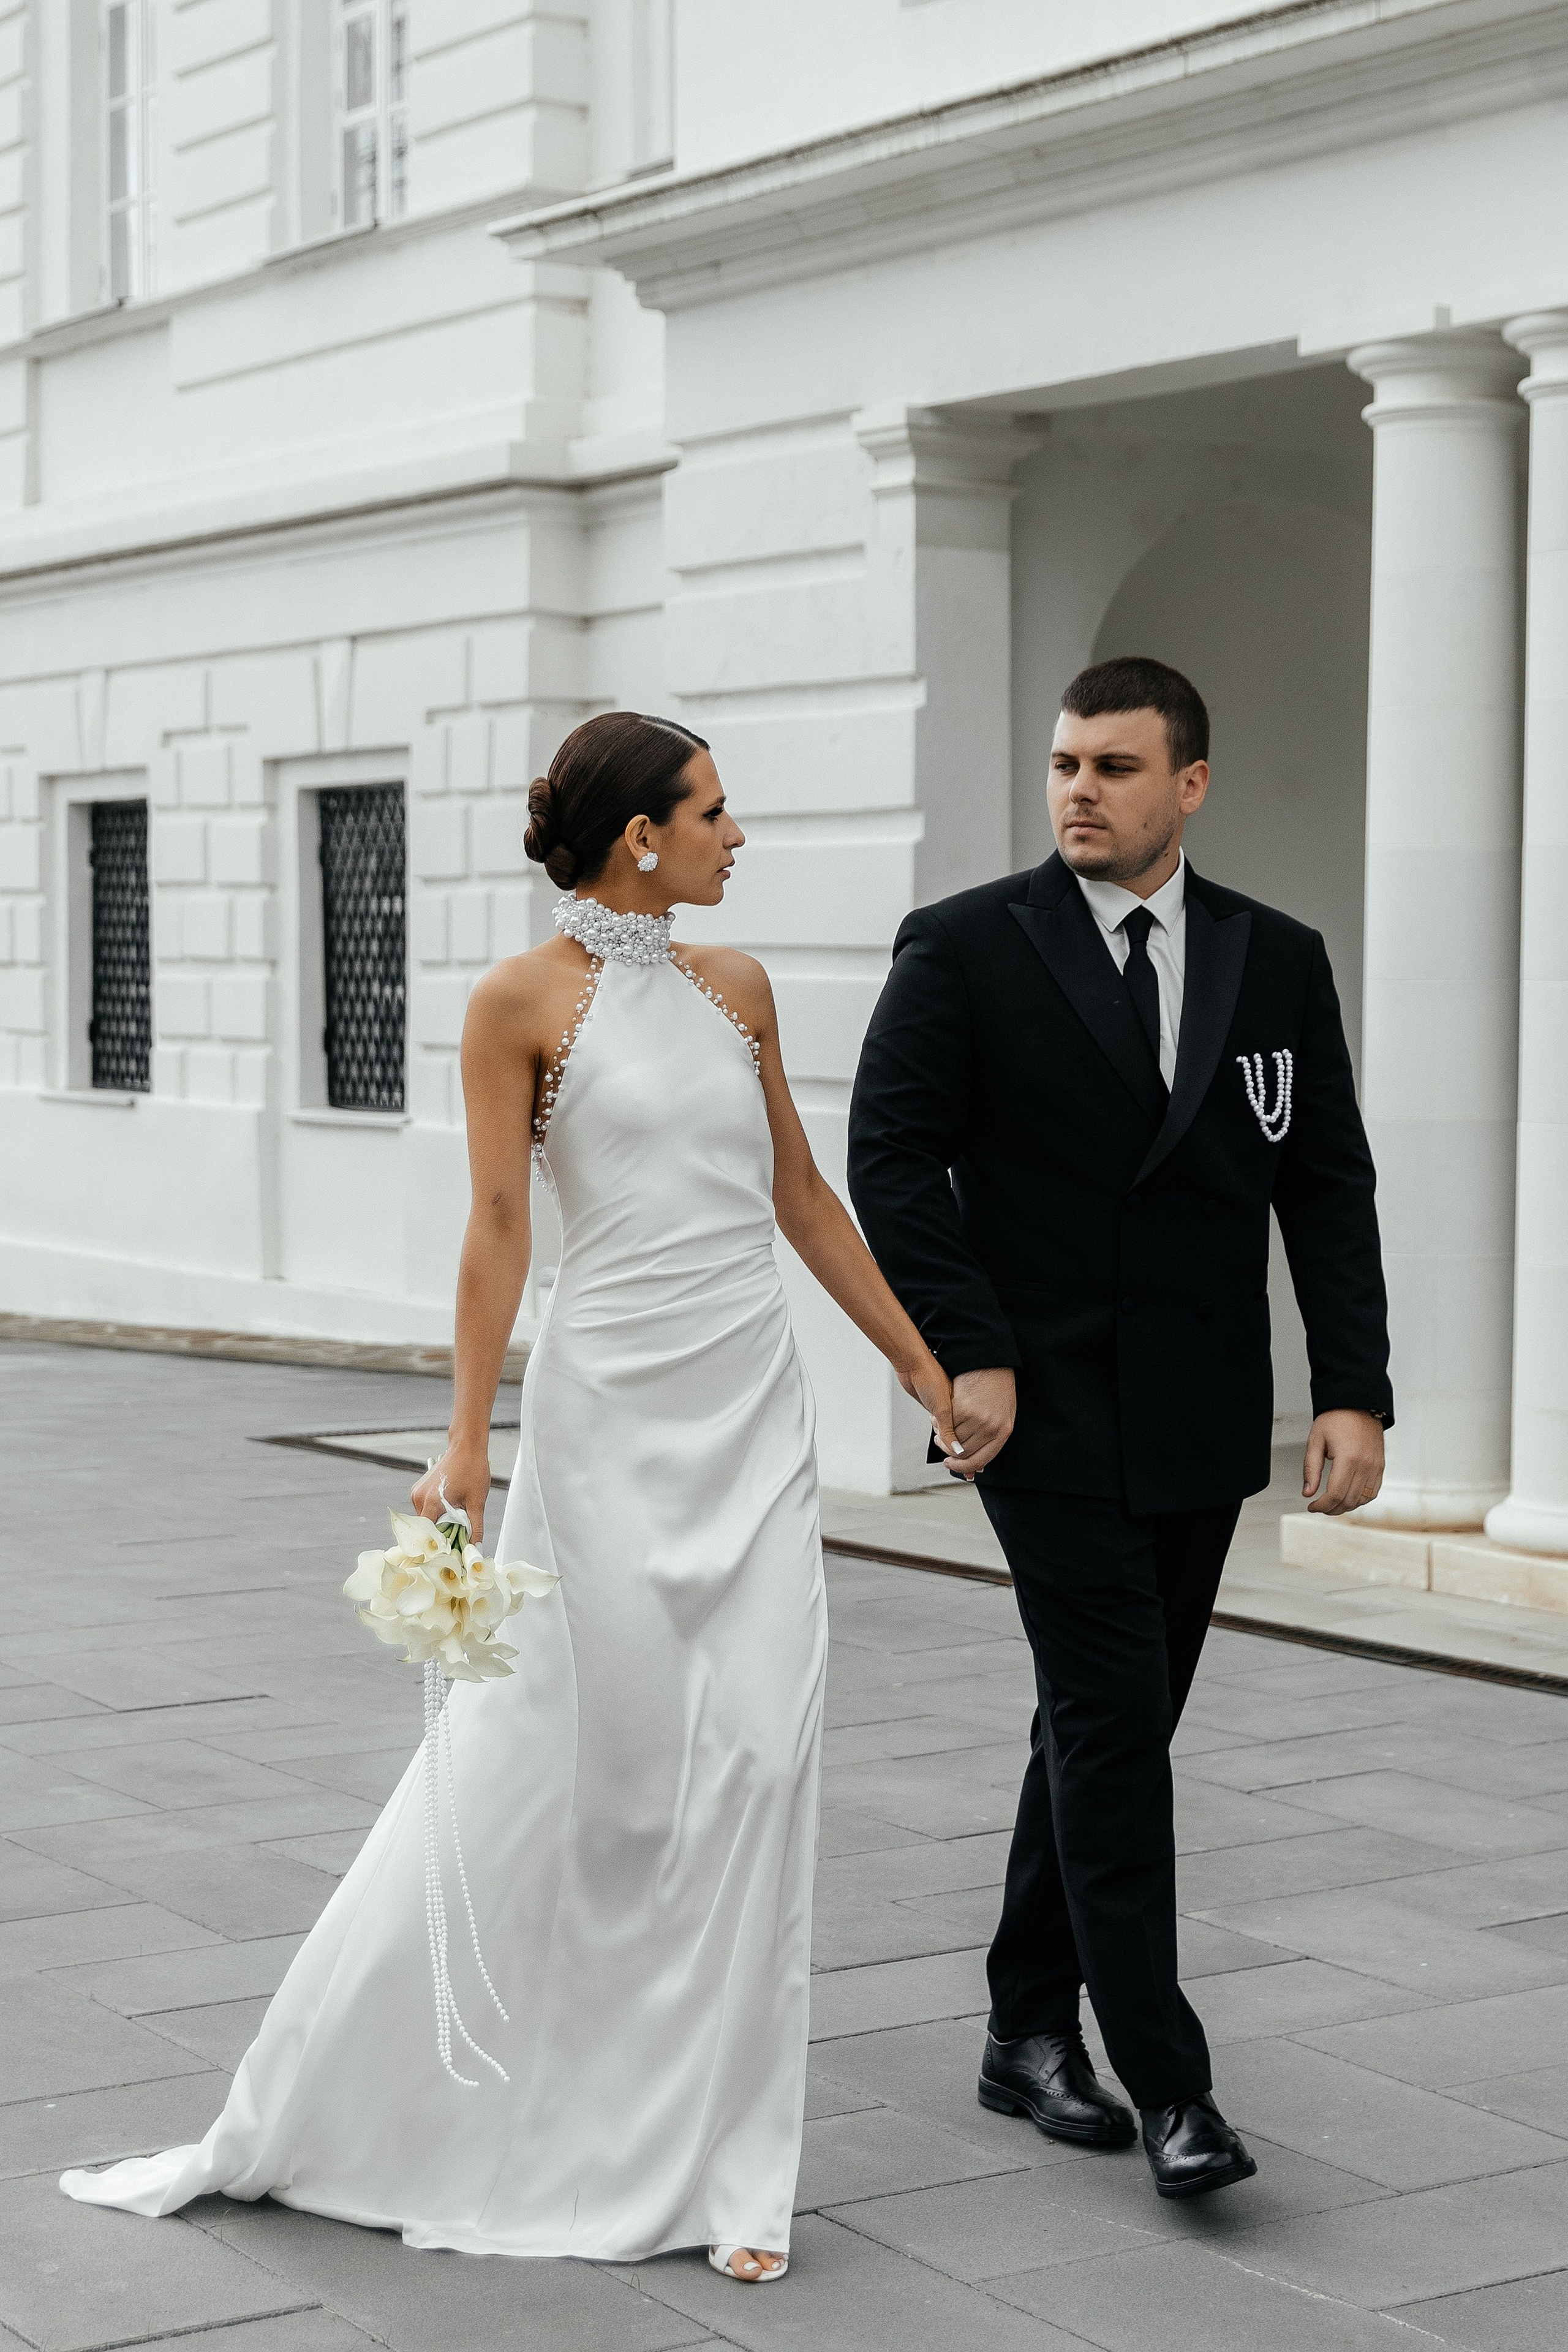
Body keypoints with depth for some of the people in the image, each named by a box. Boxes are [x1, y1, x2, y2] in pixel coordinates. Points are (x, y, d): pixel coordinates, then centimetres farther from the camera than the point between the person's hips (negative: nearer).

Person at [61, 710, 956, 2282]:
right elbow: (498, 1225, -9)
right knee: (545, 1758, 0)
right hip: (609, 1415, -5)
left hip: (754, 1412, 5)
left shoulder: (733, 986, 10)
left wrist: (923, 1366, 17)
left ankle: (718, 2166, 10)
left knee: (756, 1766, -1)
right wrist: (465, 1443, -14)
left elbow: (800, 1197, 16)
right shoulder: (524, 1001, -5)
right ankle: (324, 2112, 18)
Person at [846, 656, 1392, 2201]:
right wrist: (966, 1353, -14)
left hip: (1200, 1420, 4)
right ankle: (1166, 2085, -5)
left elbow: (1327, 1186, 6)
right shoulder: (964, 948, -3)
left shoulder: (1277, 962, 7)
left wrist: (1353, 1390, -3)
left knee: (1112, 1725, 12)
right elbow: (892, 1155, -6)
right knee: (1114, 1721, -9)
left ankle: (1029, 2030, 25)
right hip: (1045, 1406, -4)